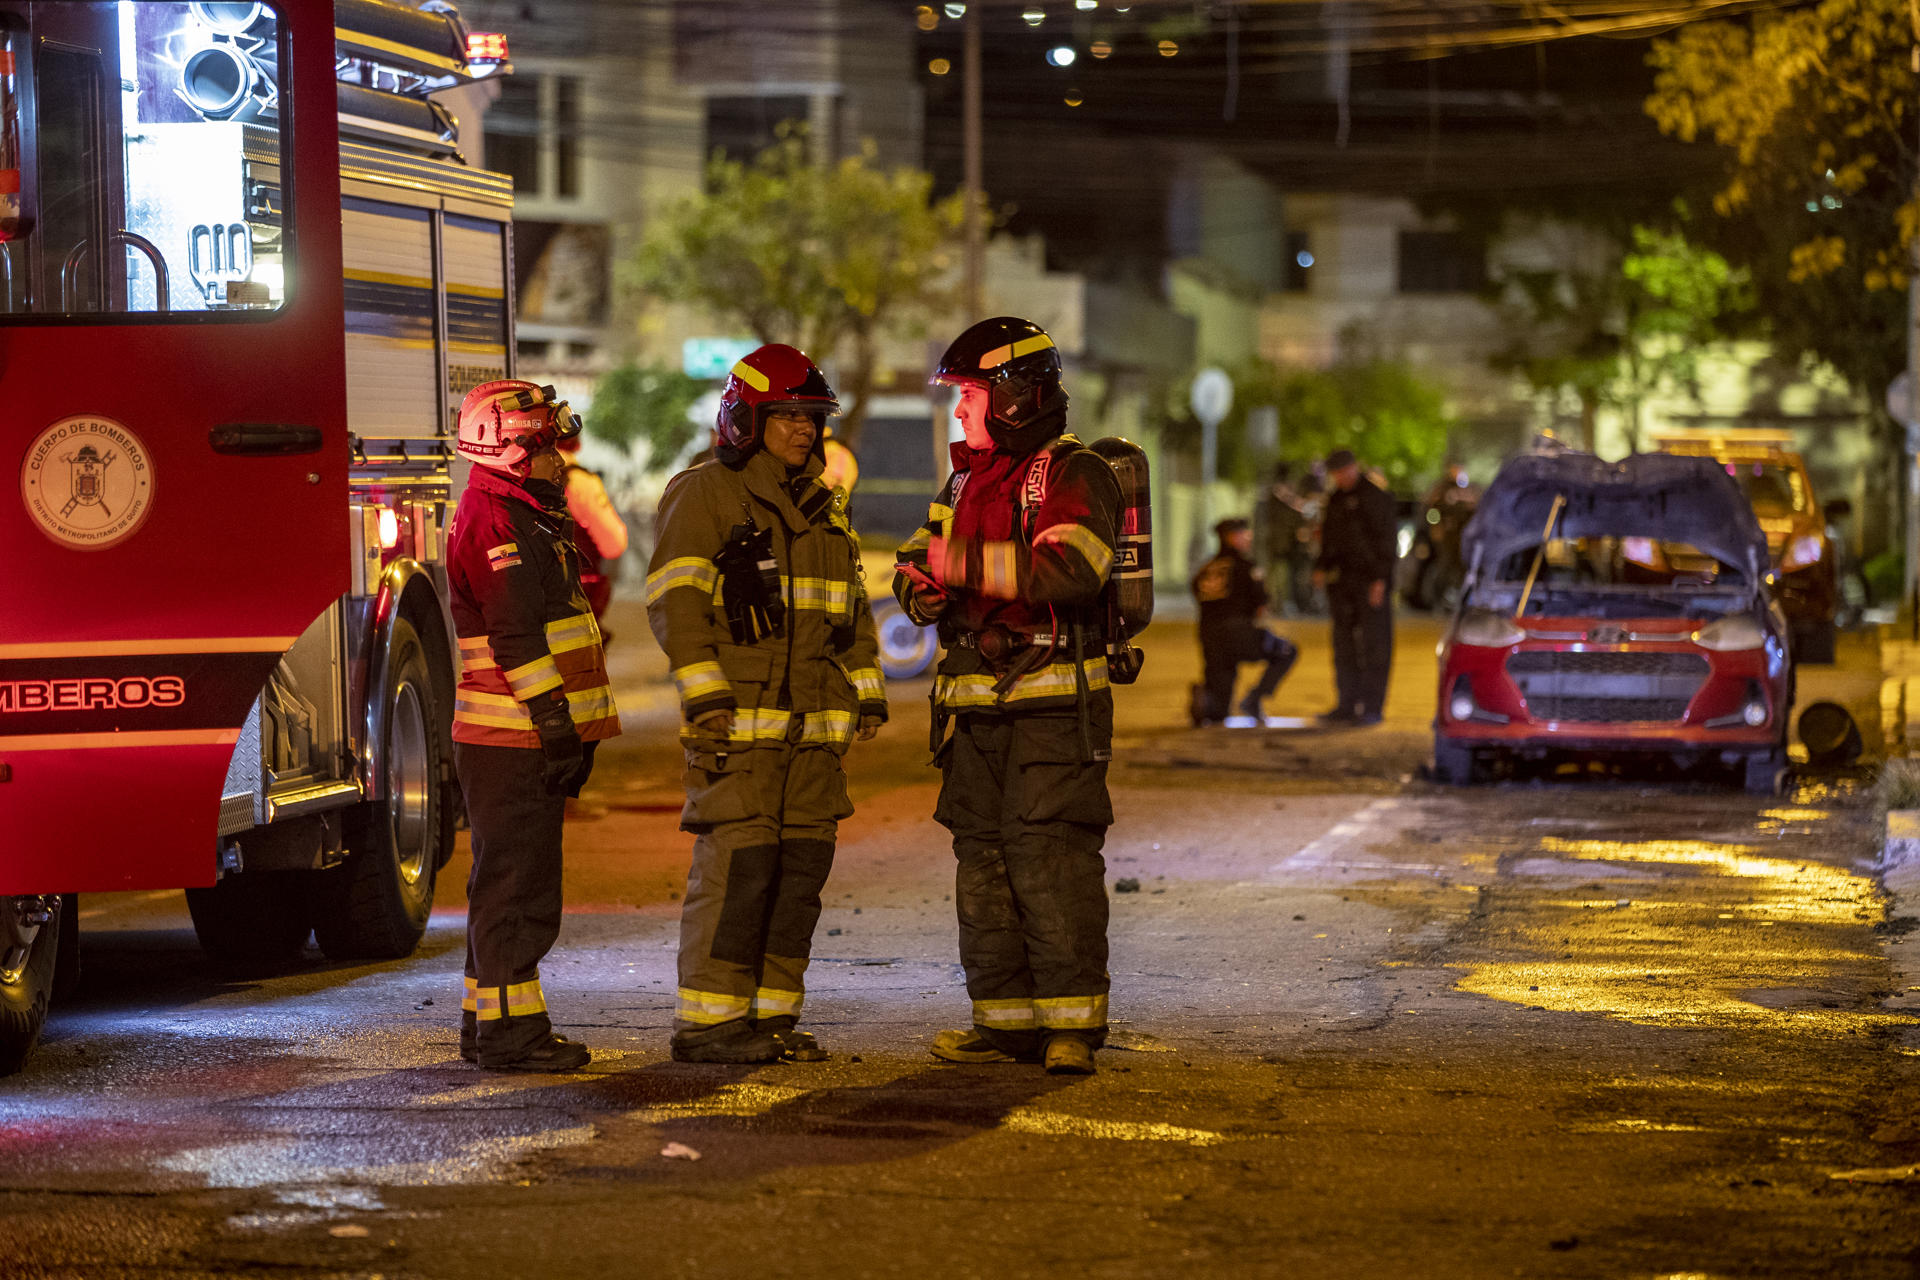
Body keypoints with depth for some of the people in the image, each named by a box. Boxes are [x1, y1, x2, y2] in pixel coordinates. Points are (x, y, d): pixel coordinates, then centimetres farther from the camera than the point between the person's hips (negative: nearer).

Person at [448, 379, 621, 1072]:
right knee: (517, 886, -9)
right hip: (509, 738, -10)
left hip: (535, 736, 10)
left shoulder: (532, 519, 20)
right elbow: (516, 634, -20)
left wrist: (574, 729, 21)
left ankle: (488, 1022, 19)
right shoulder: (488, 519, -13)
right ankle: (508, 1031, -7)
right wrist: (554, 720, -22)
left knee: (513, 883, 13)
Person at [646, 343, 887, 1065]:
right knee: (735, 866, -10)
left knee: (801, 865, 6)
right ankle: (706, 1022, -6)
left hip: (814, 726, 7)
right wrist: (705, 695, -20)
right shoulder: (704, 496, -4)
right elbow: (675, 602, -12)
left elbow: (851, 606, 26)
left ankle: (771, 1014, 12)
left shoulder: (822, 507, 19)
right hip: (738, 722, -7)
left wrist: (867, 693, 18)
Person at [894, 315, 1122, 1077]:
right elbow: (919, 567, 22)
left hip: (1054, 706, -8)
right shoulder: (965, 482, 19)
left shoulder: (1074, 476, -7)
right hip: (976, 704, 8)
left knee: (1049, 858, -12)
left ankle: (1072, 1021, -8)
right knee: (983, 859, 8)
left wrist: (965, 563, -20)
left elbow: (1072, 569, -23)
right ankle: (1006, 1019, 14)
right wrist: (921, 583, -3)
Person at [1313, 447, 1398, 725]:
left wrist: (1380, 579, -15)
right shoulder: (1336, 499, 17)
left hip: (1369, 580, -7)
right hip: (1341, 582, 7)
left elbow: (1385, 539, -9)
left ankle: (1372, 707, -6)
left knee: (1374, 645, -6)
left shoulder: (1376, 497, -5)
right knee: (1344, 644, 8)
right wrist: (1321, 568, 9)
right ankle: (1347, 704, 12)